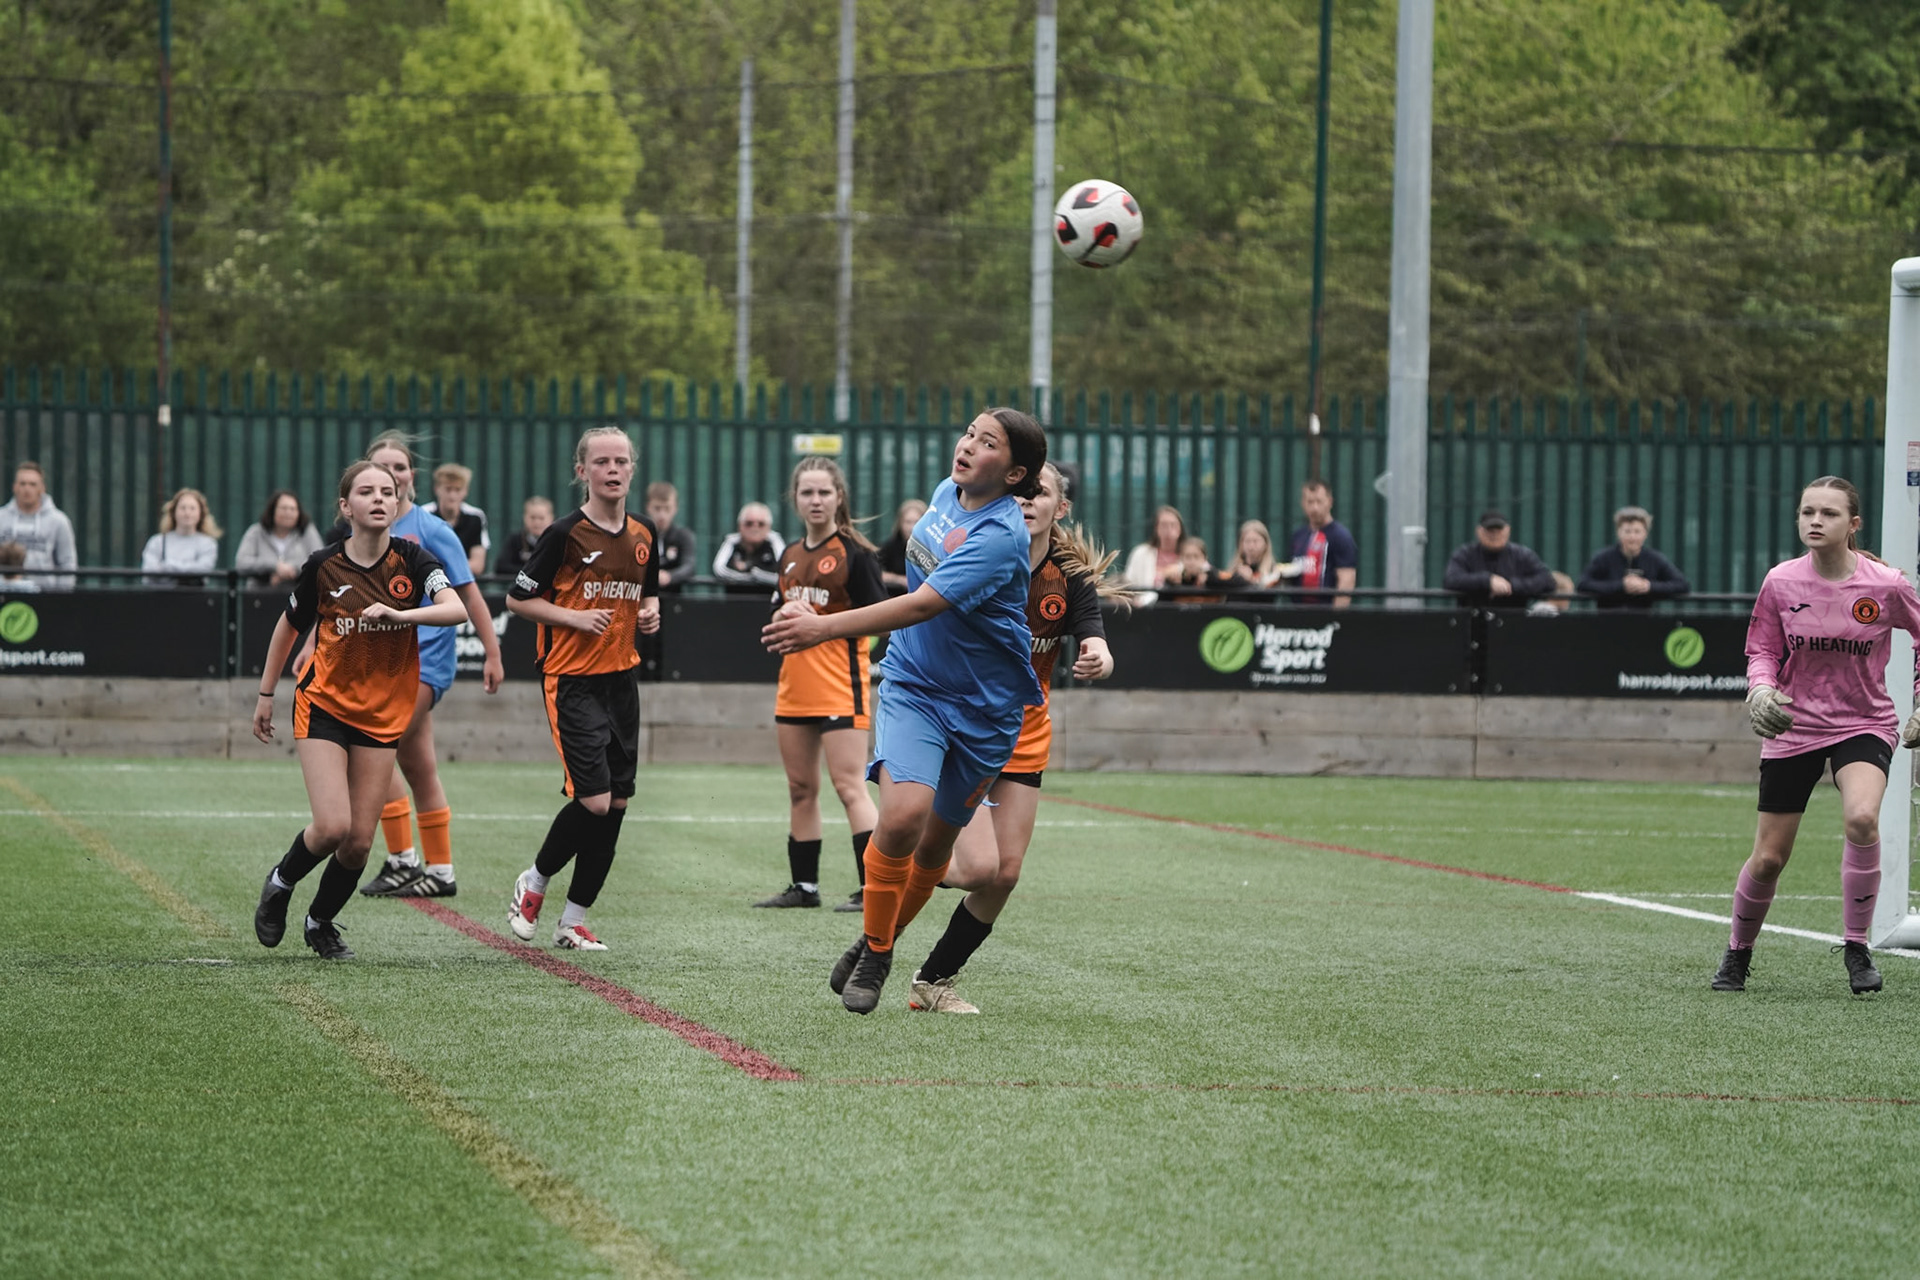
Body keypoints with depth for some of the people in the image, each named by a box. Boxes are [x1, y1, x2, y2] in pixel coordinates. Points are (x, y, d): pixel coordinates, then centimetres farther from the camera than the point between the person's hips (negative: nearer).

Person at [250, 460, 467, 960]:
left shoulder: (412, 560, -8)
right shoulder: (323, 565, -8)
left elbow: (456, 609, -24)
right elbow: (289, 626, 8)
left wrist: (400, 614, -38)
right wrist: (266, 695, 12)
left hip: (383, 713, 2)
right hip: (324, 704, -2)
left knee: (359, 842, 1)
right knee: (332, 826, -17)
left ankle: (321, 922, 26)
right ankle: (280, 884, 14)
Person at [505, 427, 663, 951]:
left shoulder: (644, 534, 8)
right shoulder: (566, 533, -9)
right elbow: (518, 598, -4)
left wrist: (651, 613, 3)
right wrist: (575, 617, -16)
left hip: (621, 678, 6)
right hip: (572, 679, -6)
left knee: (617, 801, 4)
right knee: (593, 799, -16)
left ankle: (573, 921, 13)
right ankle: (534, 883, 10)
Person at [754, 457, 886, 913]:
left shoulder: (854, 554, -8)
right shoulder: (790, 555, 14)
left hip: (840, 687, -8)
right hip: (794, 687, 8)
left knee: (849, 786, -13)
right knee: (801, 789, 12)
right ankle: (804, 885, 20)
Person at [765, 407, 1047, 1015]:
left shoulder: (1000, 535, -23)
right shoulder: (947, 492, 0)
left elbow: (924, 604, -31)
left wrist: (825, 627, -35)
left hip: (982, 706, -3)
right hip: (911, 683, 3)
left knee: (937, 839, 9)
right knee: (903, 811, -20)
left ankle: (880, 944, 33)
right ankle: (872, 949, -2)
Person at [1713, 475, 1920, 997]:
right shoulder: (1780, 582, -8)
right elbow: (1761, 648, 4)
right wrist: (1761, 690, -17)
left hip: (1864, 724, -2)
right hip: (1794, 727, 2)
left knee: (1862, 817, -31)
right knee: (1768, 858, 3)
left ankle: (1857, 947, -13)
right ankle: (1738, 954, 31)